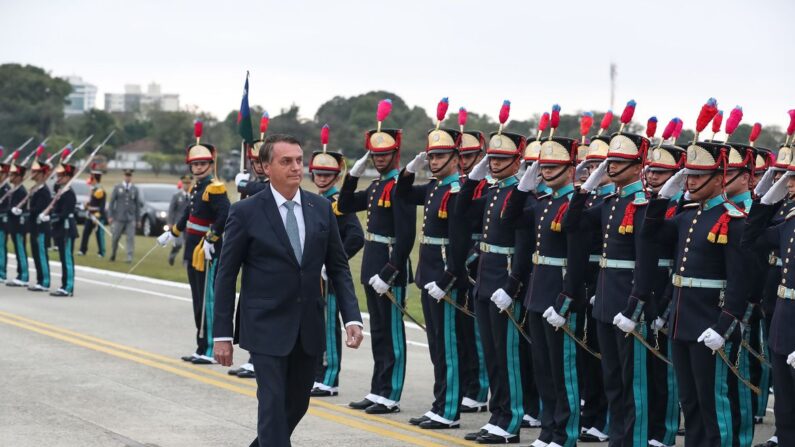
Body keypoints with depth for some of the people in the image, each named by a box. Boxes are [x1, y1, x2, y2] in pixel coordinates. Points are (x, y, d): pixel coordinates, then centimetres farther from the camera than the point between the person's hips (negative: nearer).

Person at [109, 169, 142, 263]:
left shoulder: (135, 189, 6)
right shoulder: (117, 188, 4)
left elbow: (138, 205, 9)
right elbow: (112, 202, 4)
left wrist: (137, 219, 7)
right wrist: (111, 216, -3)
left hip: (131, 219, 0)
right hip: (119, 218, 0)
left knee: (131, 238, -8)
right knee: (116, 237, 7)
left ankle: (129, 257, -7)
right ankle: (113, 254, 26)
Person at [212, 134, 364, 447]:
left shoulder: (321, 208, 4)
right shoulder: (246, 212, -7)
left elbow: (338, 267, 9)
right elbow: (226, 276, -4)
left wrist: (352, 317, -3)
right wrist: (222, 335, -6)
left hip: (309, 329, 5)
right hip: (267, 328, -4)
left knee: (297, 404, 13)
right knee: (273, 404, -8)